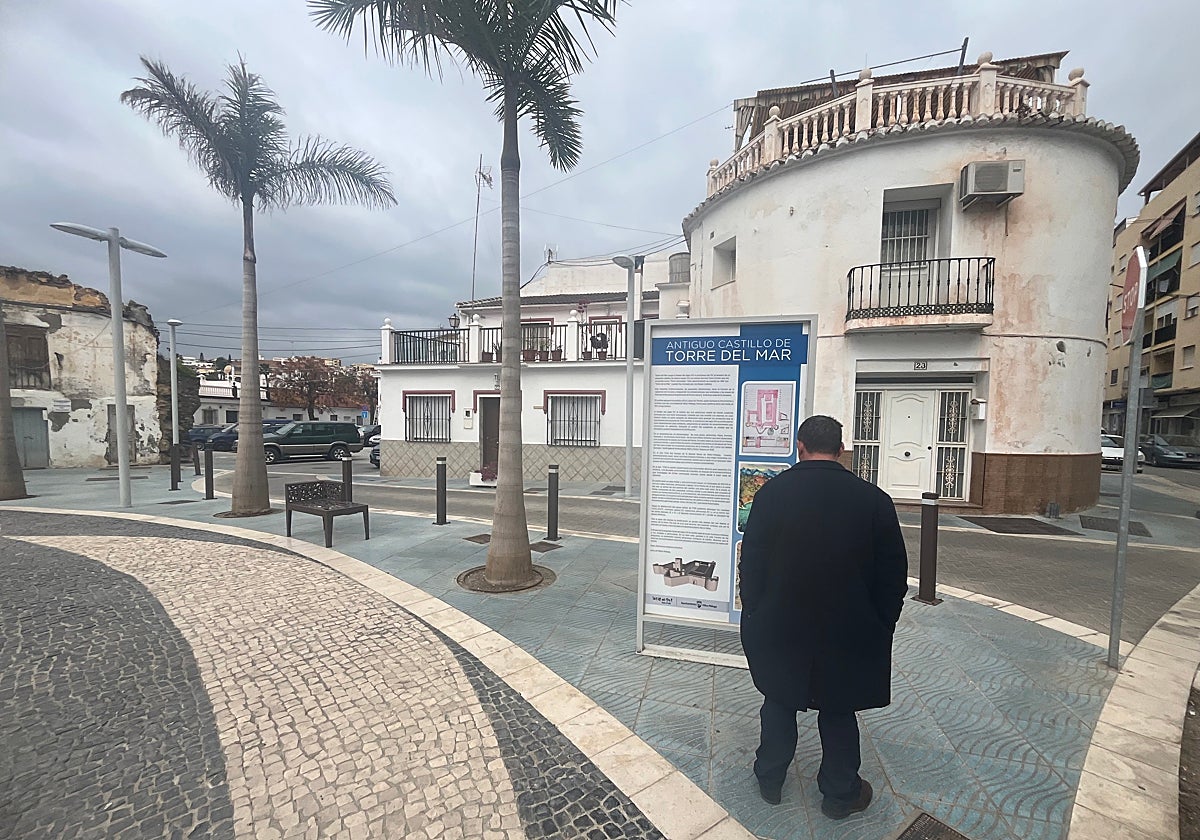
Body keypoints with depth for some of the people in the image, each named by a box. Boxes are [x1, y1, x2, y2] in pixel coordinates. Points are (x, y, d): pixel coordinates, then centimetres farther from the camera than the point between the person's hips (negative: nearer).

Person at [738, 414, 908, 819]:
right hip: (847, 630, 0)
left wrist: (754, 611, 6)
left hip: (779, 625, 0)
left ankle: (770, 781, 37)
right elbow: (893, 573, -4)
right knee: (838, 710, 20)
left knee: (779, 700, 20)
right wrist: (881, 624, 9)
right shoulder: (874, 499, -12)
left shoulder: (772, 492, -13)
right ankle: (840, 793, 38)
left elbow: (751, 559, -7)